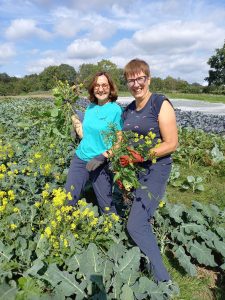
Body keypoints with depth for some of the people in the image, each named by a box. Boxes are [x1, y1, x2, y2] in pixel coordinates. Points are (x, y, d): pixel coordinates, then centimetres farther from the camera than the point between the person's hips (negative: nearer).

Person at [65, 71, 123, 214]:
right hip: (80, 159, 5)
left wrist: (102, 157, -20)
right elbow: (85, 135, 10)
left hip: (101, 164, -5)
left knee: (106, 205, 9)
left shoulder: (116, 110, -11)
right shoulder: (90, 108, 6)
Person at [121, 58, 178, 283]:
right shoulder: (128, 110, 11)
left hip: (154, 171, -6)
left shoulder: (161, 104, -10)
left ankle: (163, 280, 7)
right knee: (141, 221, 12)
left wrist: (140, 155, -21)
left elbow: (171, 144, -14)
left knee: (136, 225, -11)